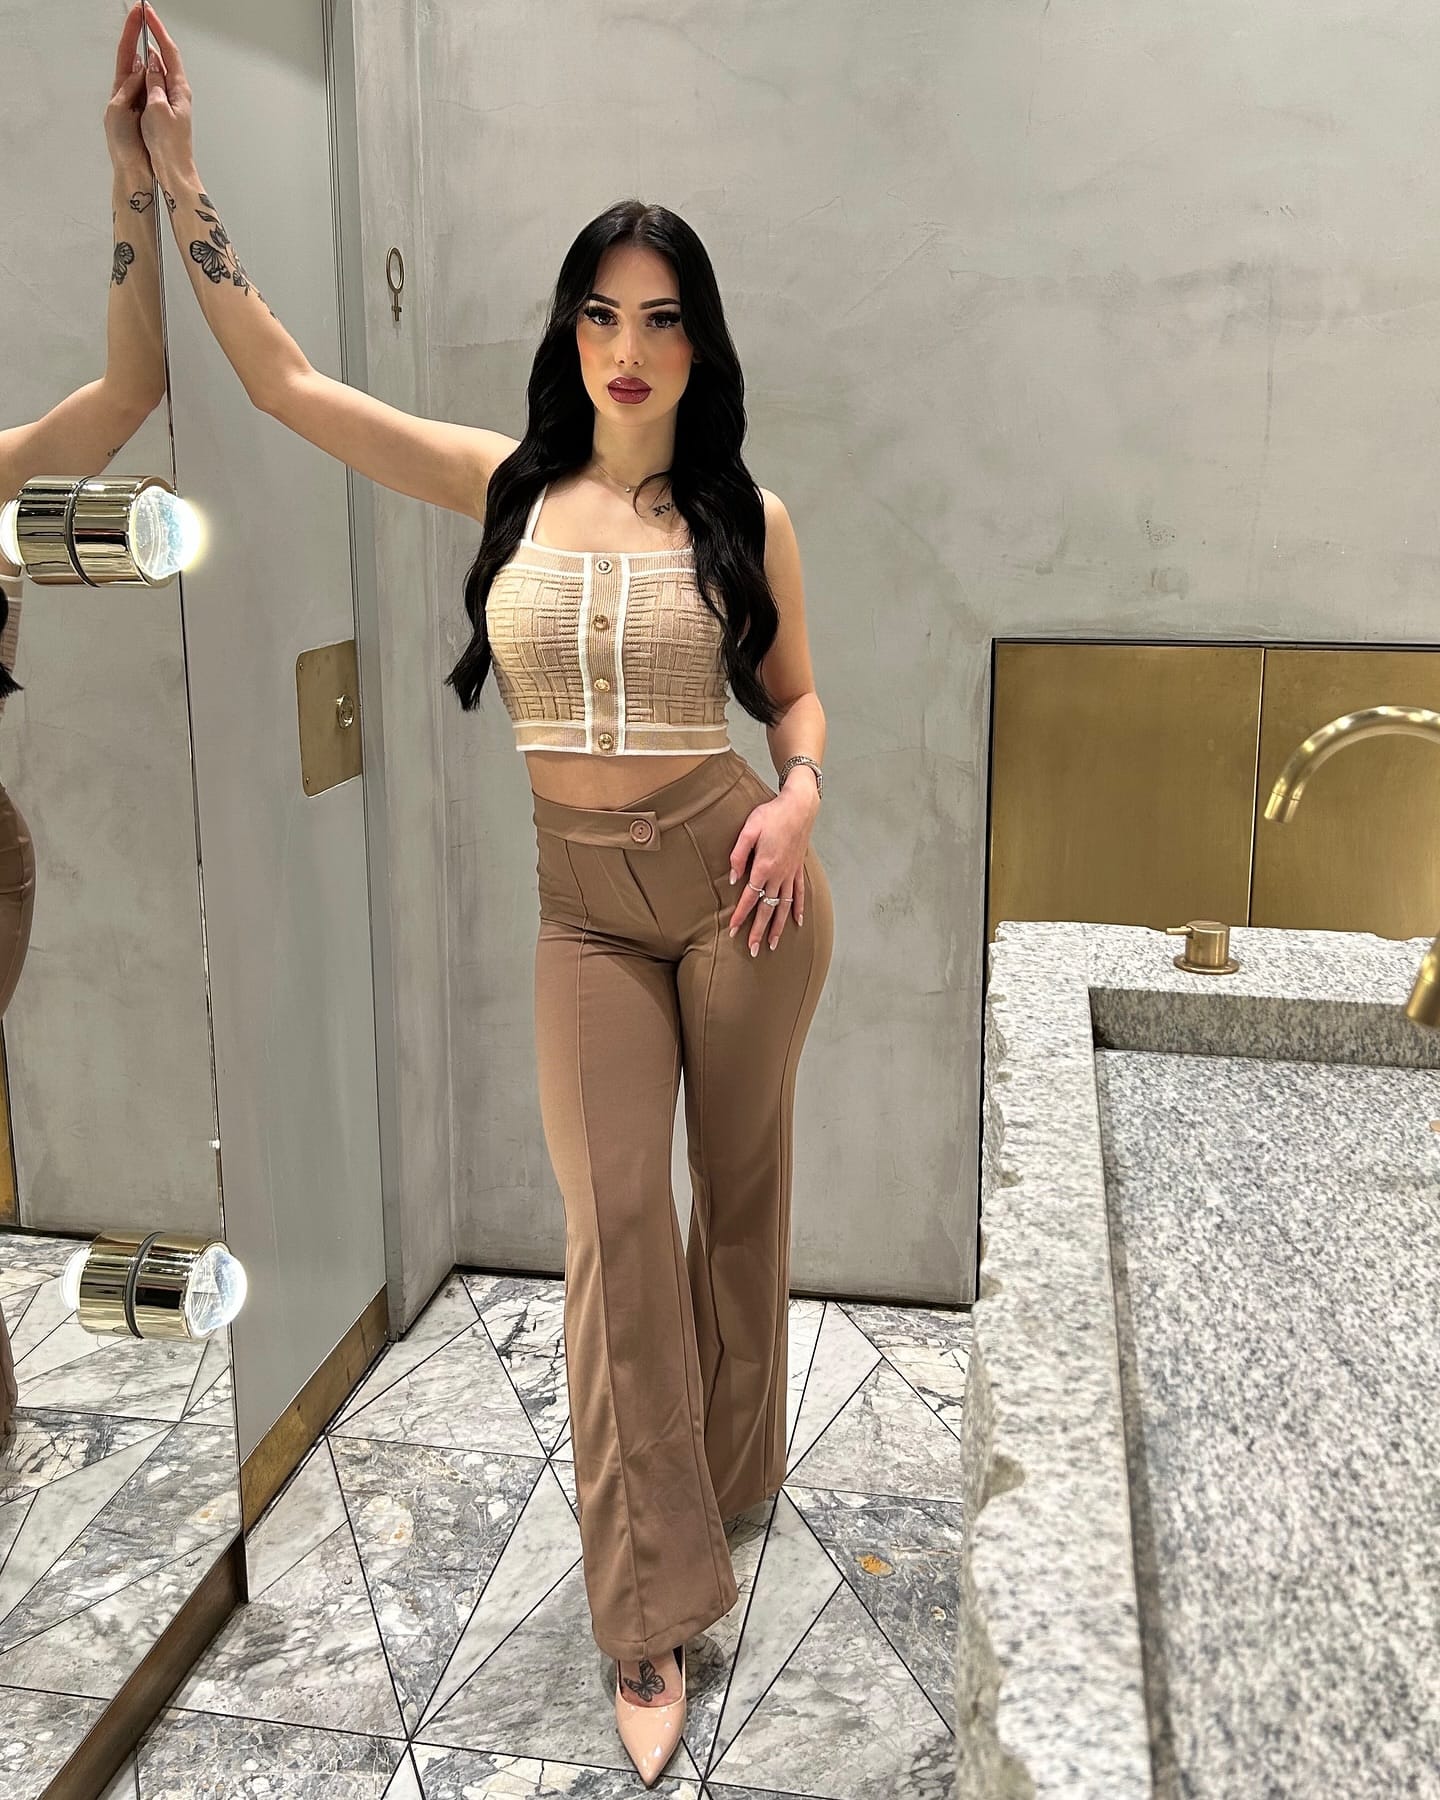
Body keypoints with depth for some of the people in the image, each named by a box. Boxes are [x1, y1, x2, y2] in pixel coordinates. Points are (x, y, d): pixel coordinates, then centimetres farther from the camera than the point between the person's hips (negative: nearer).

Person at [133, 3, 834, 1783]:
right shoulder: (507, 484, 3)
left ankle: (730, 1477, 36)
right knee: (612, 1219, -5)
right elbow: (286, 381, 2)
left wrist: (797, 801, -10)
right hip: (580, 900, 1)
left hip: (733, 878, 0)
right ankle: (651, 1609, 6)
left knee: (738, 1193, 11)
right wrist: (176, 168, 0)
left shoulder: (745, 517, 0)